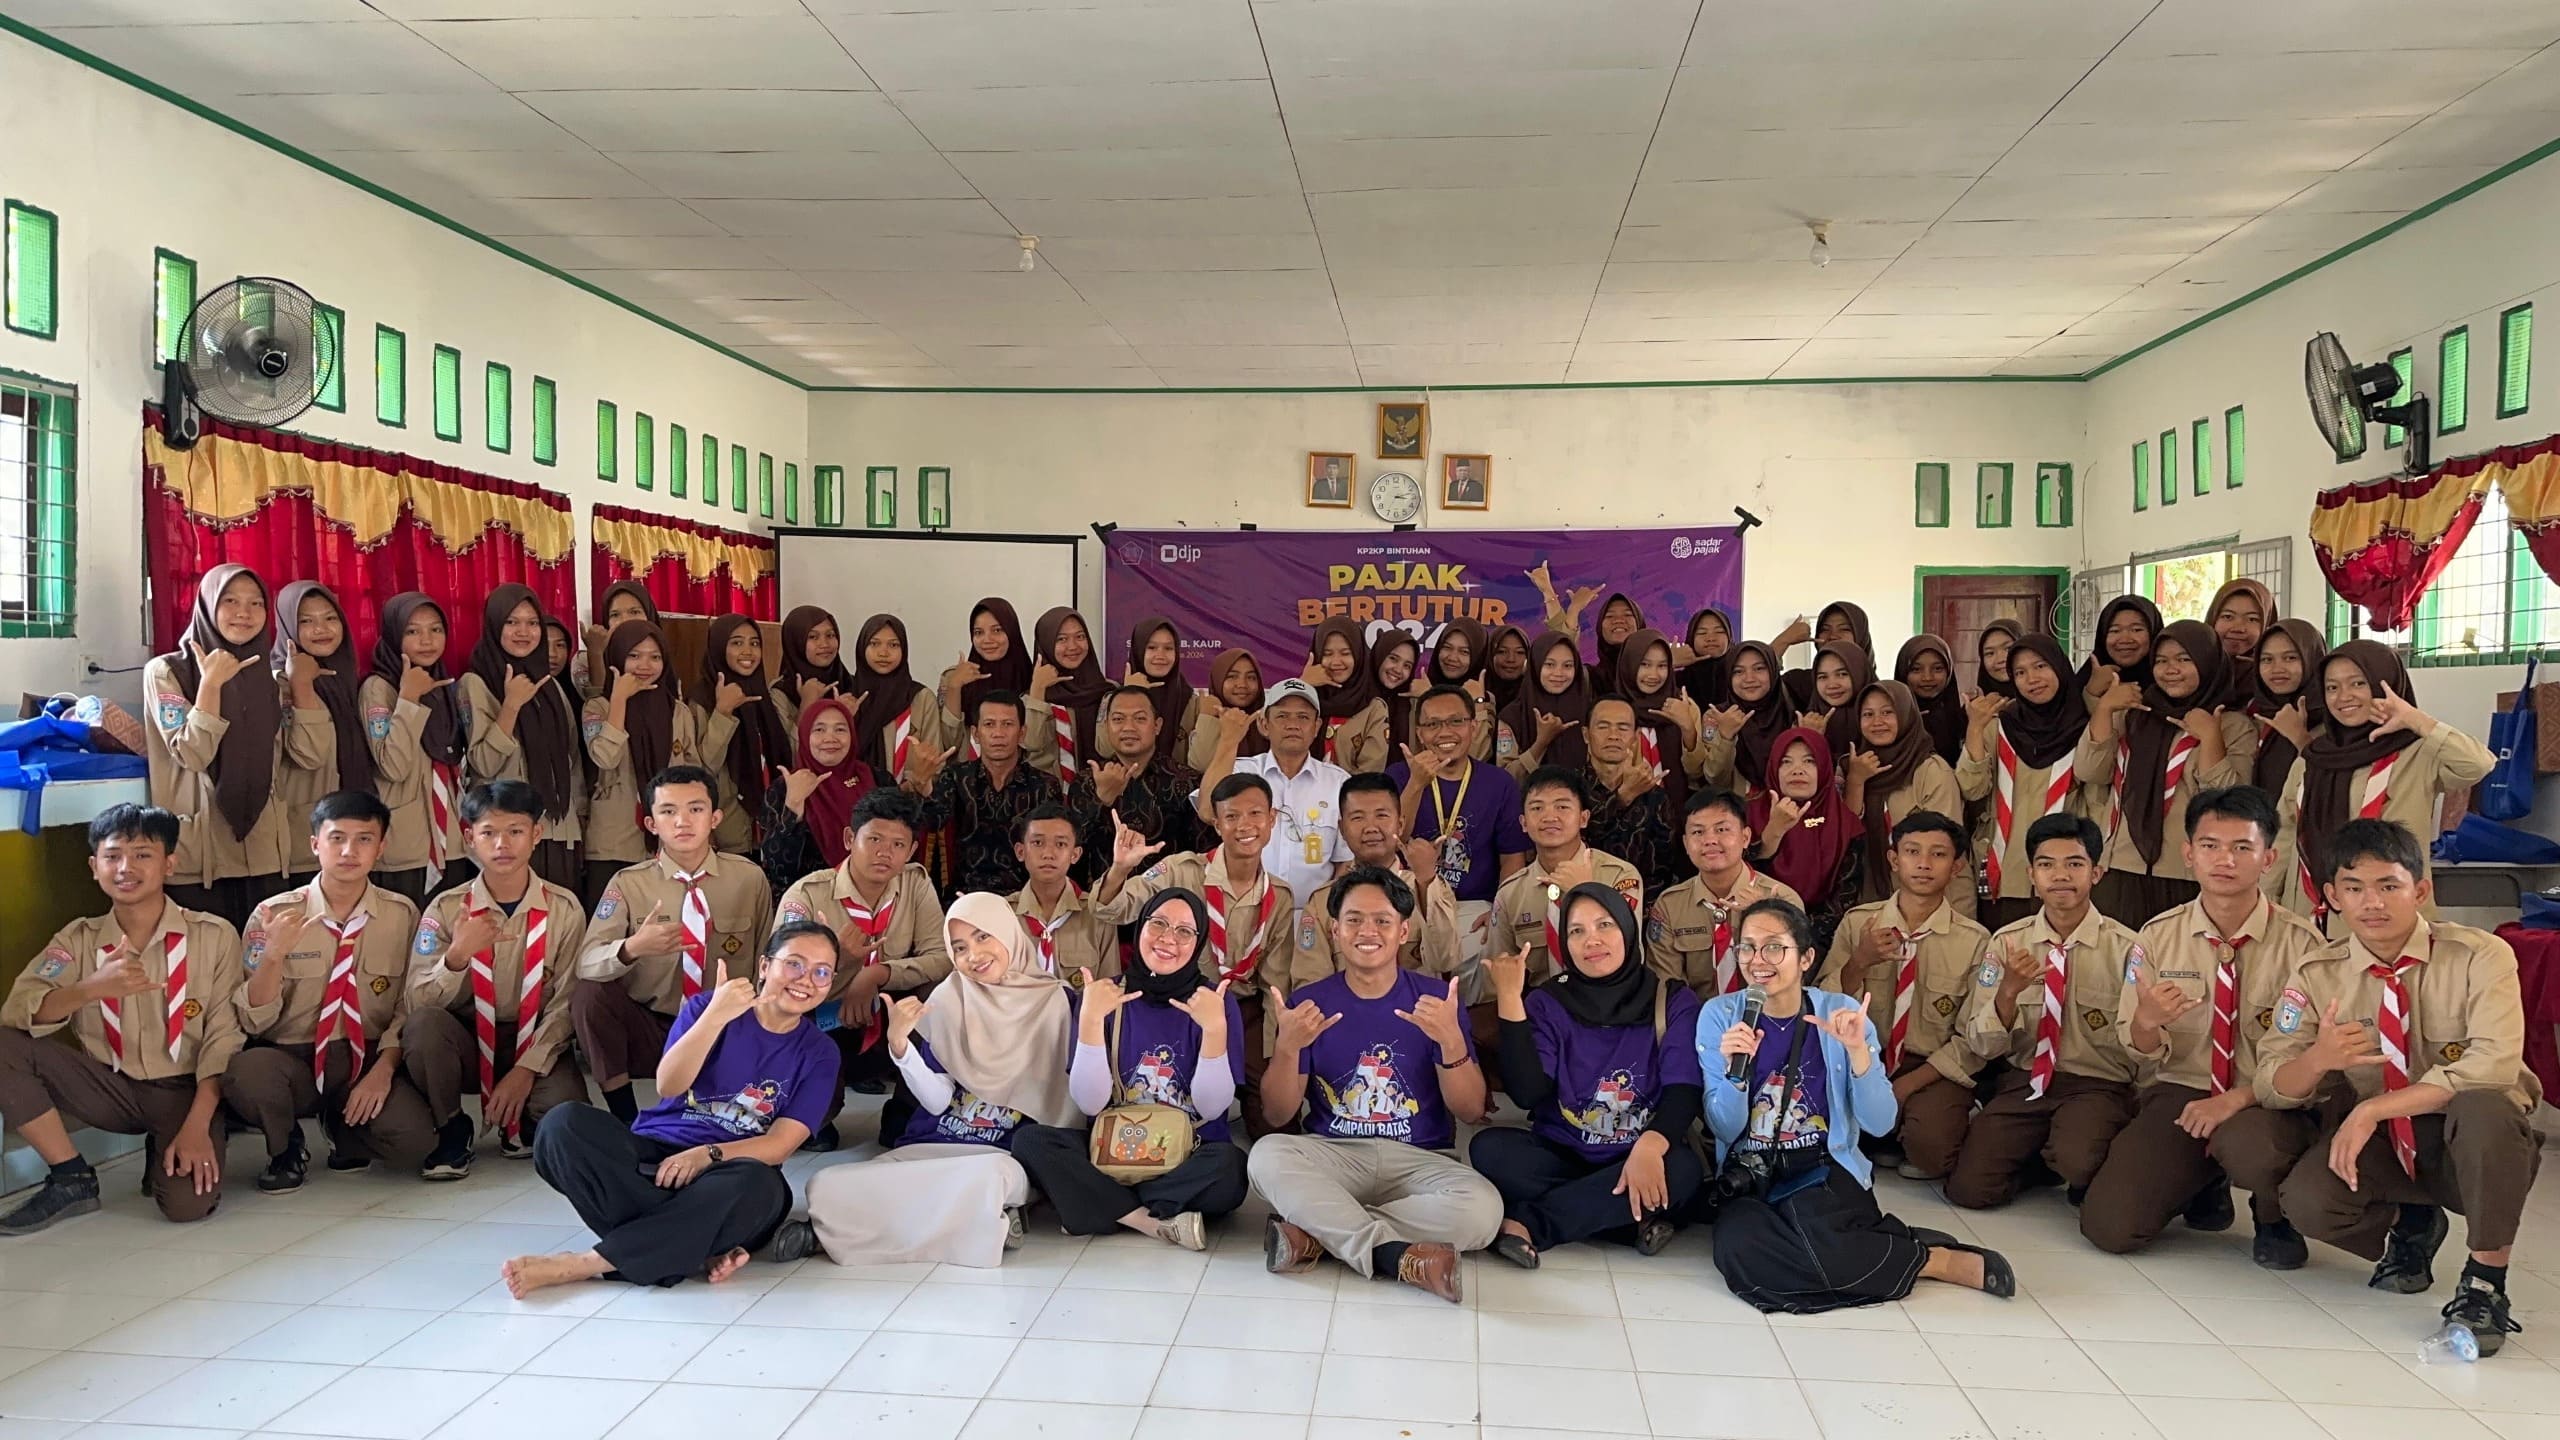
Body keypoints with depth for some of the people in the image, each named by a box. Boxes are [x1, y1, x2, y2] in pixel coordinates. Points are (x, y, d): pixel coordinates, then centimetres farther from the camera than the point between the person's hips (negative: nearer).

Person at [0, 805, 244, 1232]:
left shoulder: (214, 936, -5)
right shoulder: (79, 939, 3)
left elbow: (223, 1036, -8)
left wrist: (197, 1125, -17)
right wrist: (92, 989, -30)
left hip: (184, 1090, -3)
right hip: (110, 1087, 3)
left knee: (188, 1202, -28)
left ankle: (164, 1154, 11)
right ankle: (72, 1177, -6)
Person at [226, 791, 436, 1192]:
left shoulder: (402, 916, -1)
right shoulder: (273, 916, -5)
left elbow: (408, 1008, 3)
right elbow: (253, 1022, -6)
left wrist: (383, 1068, -13)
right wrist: (273, 955, -23)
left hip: (370, 1058, 1)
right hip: (291, 1059, 0)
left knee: (414, 1139, -27)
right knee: (246, 1073, -35)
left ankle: (345, 1128, 10)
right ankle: (287, 1148, 0)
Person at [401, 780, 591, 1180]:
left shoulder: (564, 910, -6)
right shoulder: (446, 909, -5)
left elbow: (564, 1005, -7)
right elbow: (417, 1004, -12)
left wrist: (526, 1069, -18)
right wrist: (457, 955, -29)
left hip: (536, 1045, -1)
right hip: (466, 1044, 1)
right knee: (423, 1024, -32)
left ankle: (521, 1124, 9)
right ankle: (453, 1131, -6)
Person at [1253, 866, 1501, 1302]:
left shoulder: (1436, 1000, 2)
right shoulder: (1310, 1002, 4)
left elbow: (1471, 1112, -3)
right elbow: (1276, 1117, -1)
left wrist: (1451, 1041, -21)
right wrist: (1288, 1047, -19)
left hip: (1419, 1159, 0)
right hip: (1332, 1154, 0)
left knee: (1482, 1209, -31)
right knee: (1267, 1155, -31)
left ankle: (1315, 1234, -21)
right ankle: (1398, 1256, -28)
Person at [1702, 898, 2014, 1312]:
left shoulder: (1841, 1013, -2)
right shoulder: (1720, 1015, -1)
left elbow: (1880, 1124, -7)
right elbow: (1725, 1130, -4)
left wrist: (1857, 1049, -21)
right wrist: (1735, 1069, -22)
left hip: (1825, 1169, -1)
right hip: (1749, 1175, 2)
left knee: (1809, 1228, -35)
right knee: (1737, 1246, -31)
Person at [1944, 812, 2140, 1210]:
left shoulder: (2125, 948, -6)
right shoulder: (2007, 942, 1)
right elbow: (1983, 1046, -3)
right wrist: (2008, 991, -21)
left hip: (2097, 1086, -3)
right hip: (2023, 1082, 3)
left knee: (2077, 1161, -35)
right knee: (1969, 1188, -15)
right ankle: (2035, 1155, 15)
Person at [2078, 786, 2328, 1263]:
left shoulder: (2301, 944, -7)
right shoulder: (2158, 937, 1)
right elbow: (2140, 1053, 4)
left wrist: (2237, 1099, -25)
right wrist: (2147, 1021, -21)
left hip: (2263, 1103, -2)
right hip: (2177, 1094, 3)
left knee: (2251, 1145, -40)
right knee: (2109, 1226, -16)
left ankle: (2273, 1219, 0)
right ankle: (2204, 1183, 18)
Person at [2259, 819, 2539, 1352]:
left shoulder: (2481, 957, -14)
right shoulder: (2317, 976, -5)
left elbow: (2494, 1066, -28)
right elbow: (2271, 1087, -7)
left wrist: (2374, 1109, -31)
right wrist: (2317, 1059, -31)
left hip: (2470, 1146, -3)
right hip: (2377, 1146, 3)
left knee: (2485, 1107, -38)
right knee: (2307, 1200, -28)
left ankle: (2485, 1282, -18)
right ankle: (2409, 1226, 9)